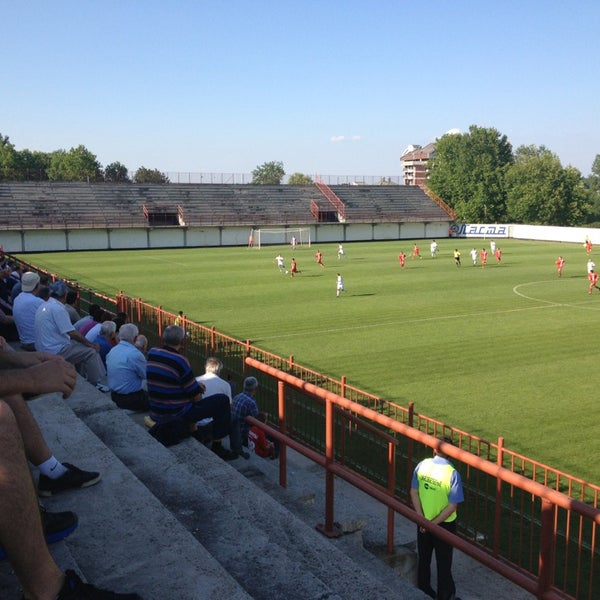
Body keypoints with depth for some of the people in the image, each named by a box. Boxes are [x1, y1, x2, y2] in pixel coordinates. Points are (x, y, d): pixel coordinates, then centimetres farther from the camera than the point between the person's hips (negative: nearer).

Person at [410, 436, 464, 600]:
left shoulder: (422, 465, -11)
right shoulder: (452, 473, -23)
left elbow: (414, 492, -6)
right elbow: (452, 506, -21)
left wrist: (422, 518, -6)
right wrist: (434, 523, -14)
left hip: (423, 521, 4)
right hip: (444, 525, -4)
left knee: (423, 558, 21)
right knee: (443, 562, 15)